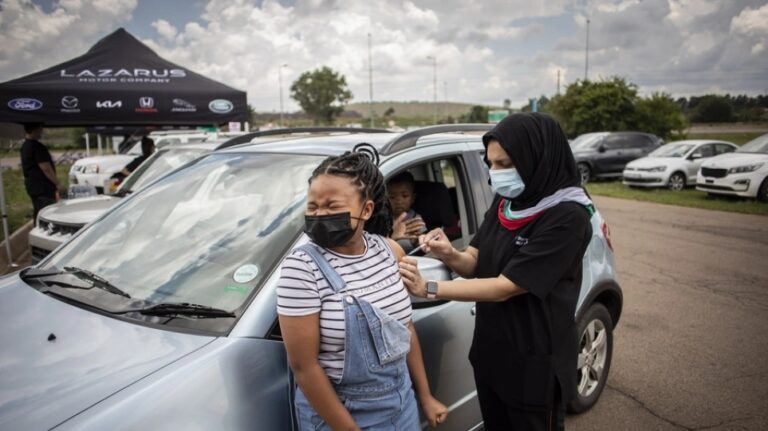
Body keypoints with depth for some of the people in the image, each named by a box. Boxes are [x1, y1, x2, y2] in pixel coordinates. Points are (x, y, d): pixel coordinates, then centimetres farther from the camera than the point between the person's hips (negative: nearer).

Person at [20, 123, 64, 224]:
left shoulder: (25, 146, 14)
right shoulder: (37, 146, -17)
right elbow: (46, 169, -22)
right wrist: (58, 185, -18)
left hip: (33, 186, 10)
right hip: (42, 187, -10)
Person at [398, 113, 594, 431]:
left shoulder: (567, 217, -23)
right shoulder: (505, 204, 0)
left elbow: (505, 287, -25)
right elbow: (475, 264, 3)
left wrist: (428, 289, -25)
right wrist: (450, 255, -19)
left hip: (534, 361, -6)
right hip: (489, 351, 6)